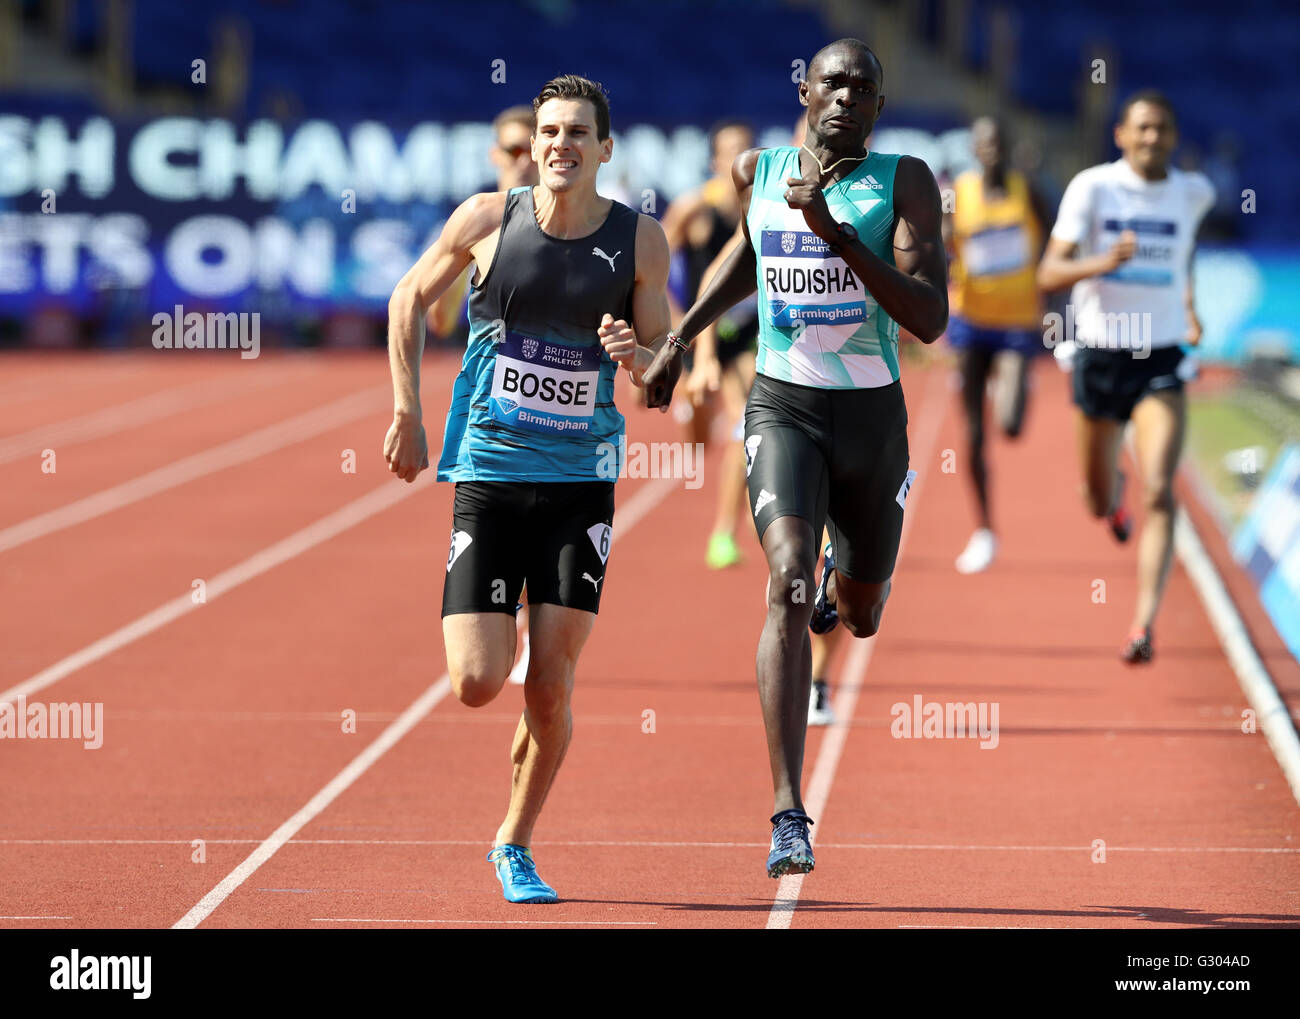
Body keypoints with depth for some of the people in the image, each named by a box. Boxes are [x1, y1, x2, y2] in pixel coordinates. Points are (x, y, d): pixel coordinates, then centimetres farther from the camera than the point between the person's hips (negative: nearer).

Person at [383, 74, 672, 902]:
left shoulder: (641, 242, -3)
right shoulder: (487, 219, -4)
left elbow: (664, 359, 7)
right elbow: (409, 301, 11)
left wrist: (633, 354, -17)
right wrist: (407, 415, 6)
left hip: (581, 484, 1)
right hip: (489, 472, 0)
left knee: (551, 689, -3)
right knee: (477, 685, -10)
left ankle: (516, 844, 20)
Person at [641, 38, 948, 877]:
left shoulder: (904, 182, -7)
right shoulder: (757, 172, 2)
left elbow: (930, 320, -18)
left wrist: (836, 233, -25)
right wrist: (680, 338, 21)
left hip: (873, 419, 1)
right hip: (784, 408, -1)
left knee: (859, 618, 19)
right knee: (788, 586, -24)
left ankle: (846, 578, 62)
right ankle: (789, 819, -29)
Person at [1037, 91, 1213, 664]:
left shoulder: (1193, 193, 1)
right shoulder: (1092, 187, -9)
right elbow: (1049, 274, -16)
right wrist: (1103, 262, -34)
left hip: (1162, 360, 0)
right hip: (1100, 354, 0)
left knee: (1158, 493, -18)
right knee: (1098, 502, 16)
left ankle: (1144, 627, -21)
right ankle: (1113, 498, 56)